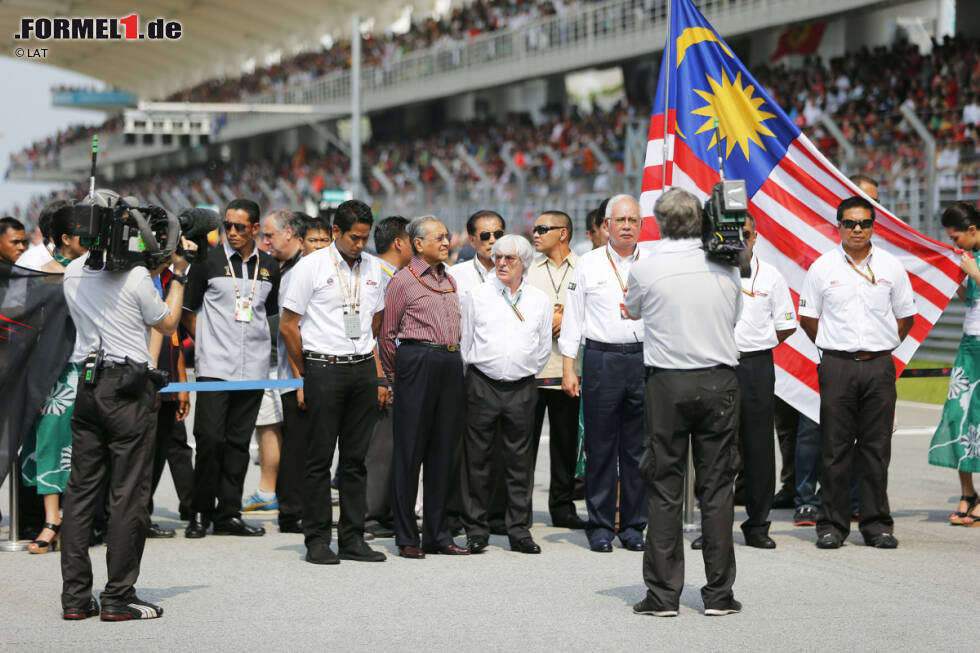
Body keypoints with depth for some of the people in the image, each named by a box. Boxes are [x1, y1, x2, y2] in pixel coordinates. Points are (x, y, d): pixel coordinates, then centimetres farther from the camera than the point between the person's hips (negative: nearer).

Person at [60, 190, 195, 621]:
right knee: (128, 494, -1)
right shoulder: (136, 276, -11)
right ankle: (118, 598, 0)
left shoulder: (73, 274, 8)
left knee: (81, 489, 8)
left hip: (87, 385, 6)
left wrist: (158, 265, 24)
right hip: (128, 386, -6)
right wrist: (177, 274, 9)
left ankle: (75, 597, 9)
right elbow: (167, 324, 2)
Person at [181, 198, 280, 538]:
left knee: (238, 442, 6)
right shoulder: (208, 261, -1)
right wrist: (207, 342, 2)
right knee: (210, 439, -9)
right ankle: (201, 513, 2)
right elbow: (189, 311, 6)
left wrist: (254, 338, 14)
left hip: (253, 367, 4)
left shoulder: (269, 267, 10)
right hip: (214, 366, -3)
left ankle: (228, 514, 12)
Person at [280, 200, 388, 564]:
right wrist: (305, 375, 3)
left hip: (363, 370, 4)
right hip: (324, 369, -4)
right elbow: (288, 326, 0)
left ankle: (352, 538, 11)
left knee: (356, 457, 6)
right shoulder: (312, 266, -3)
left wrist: (379, 374, 14)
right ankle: (317, 540, 4)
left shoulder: (373, 268, 12)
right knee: (320, 457, -2)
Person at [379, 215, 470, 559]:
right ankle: (407, 537, 3)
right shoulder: (403, 280, -2)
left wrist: (453, 357, 16)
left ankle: (438, 534, 14)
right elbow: (387, 332, -1)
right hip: (417, 360, -6)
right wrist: (393, 376, 3)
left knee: (444, 449, 8)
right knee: (410, 450, -2)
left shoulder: (449, 280, 18)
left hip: (450, 363, 7)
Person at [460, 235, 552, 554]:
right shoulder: (477, 296, 5)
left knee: (519, 461, 4)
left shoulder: (540, 300, 9)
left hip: (522, 388, 1)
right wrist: (476, 370, 6)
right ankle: (476, 530, 7)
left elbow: (544, 348, 16)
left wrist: (526, 372, 12)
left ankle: (519, 530, 11)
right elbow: (465, 341, 8)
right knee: (477, 459, 0)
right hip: (483, 386, -1)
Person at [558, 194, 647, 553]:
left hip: (644, 358, 1)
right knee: (601, 446, 1)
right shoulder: (589, 264, 6)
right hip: (601, 359, -1)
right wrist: (568, 368, 1)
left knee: (638, 448, 4)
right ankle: (600, 526, 8)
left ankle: (633, 525, 12)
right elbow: (572, 317, 6)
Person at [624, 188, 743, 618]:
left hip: (667, 384, -2)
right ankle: (719, 593, 7)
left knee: (664, 489, 4)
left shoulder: (645, 270, -7)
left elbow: (632, 311, 14)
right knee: (716, 487, 5)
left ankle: (663, 594, 4)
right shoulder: (725, 267, 1)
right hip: (719, 381, 2)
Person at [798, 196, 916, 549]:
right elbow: (808, 317, 10)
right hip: (837, 365, -1)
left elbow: (905, 316, 15)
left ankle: (877, 524, 10)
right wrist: (834, 348, 7)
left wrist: (882, 347, 9)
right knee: (835, 448, -1)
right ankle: (832, 524, 5)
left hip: (879, 365, 1)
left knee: (876, 447, 3)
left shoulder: (891, 267, 7)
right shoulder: (822, 267, 3)